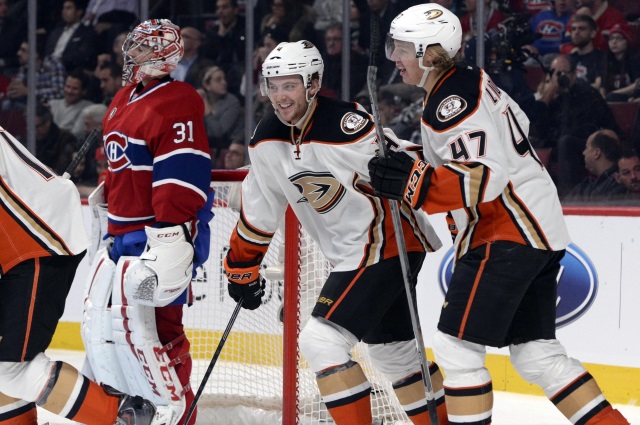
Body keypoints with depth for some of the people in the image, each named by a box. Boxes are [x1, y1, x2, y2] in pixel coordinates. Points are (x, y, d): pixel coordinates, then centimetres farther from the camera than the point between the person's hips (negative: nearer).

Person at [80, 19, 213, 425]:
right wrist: (104, 210, 30)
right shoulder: (123, 102, 16)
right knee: (100, 320, 11)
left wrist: (169, 245, -29)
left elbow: (182, 179, -23)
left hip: (161, 235, -10)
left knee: (140, 326, -16)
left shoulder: (177, 103, -15)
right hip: (120, 235, 10)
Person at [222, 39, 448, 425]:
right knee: (392, 350, 16)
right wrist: (242, 267, 20)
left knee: (322, 341, -15)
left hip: (386, 245, -9)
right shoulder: (267, 140, 2)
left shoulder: (347, 126, -23)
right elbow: (261, 208, 16)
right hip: (349, 255, 9)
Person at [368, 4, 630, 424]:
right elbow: (516, 122, 27)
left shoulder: (450, 104, -17)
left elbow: (486, 178, -25)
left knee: (456, 347, -9)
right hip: (540, 229, 10)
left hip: (507, 236, -10)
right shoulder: (471, 80, 13)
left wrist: (414, 184, -33)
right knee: (536, 354, 12)